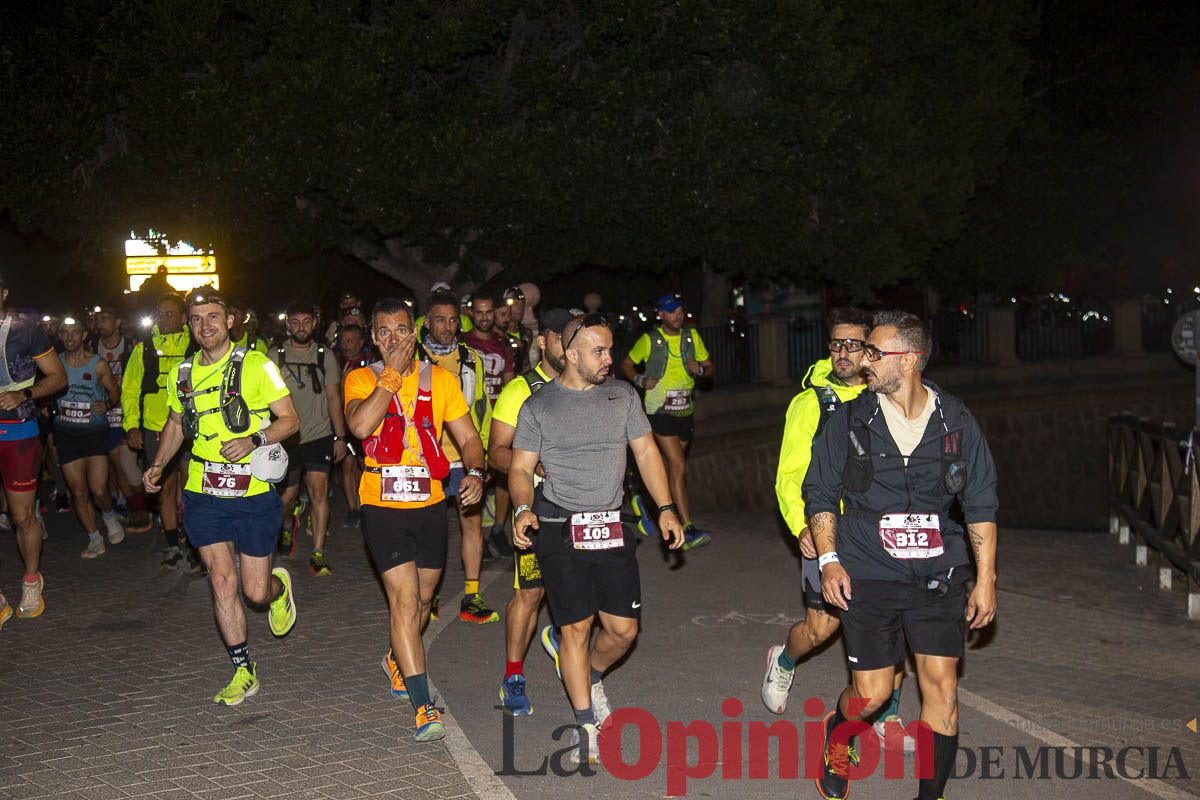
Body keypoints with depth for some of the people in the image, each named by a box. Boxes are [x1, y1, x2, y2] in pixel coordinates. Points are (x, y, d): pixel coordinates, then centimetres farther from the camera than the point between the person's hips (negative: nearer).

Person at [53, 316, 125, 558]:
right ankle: (95, 540, 18)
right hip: (66, 433, 2)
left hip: (94, 432, -2)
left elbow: (115, 391, 8)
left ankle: (109, 516, 22)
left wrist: (107, 403, -12)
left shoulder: (98, 364, -2)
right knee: (78, 492, 4)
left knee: (98, 489, -12)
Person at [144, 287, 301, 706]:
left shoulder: (256, 365, -6)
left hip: (253, 494, -3)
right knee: (221, 579, -3)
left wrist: (253, 440, -21)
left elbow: (290, 419, -5)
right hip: (203, 495, 3)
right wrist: (158, 465, 13)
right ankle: (243, 671, 10)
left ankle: (279, 586, 39)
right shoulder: (181, 373, 8)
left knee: (256, 592, 1)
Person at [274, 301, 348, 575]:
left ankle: (318, 555, -8)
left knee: (319, 489, -11)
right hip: (286, 437, 0)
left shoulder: (325, 355, 4)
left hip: (319, 435, 0)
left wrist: (340, 437, 1)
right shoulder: (276, 356, 1)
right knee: (288, 494, 6)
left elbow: (333, 398, 6)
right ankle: (287, 526, 41)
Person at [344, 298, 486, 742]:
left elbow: (468, 437, 6)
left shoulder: (441, 379, 4)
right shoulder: (362, 379, -3)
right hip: (382, 507, -3)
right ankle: (424, 707, -11)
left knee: (423, 598, 17)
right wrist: (393, 373, -20)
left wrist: (474, 472, -14)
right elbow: (360, 425, -23)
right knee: (404, 599, -12)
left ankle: (398, 661, 47)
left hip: (430, 505, 3)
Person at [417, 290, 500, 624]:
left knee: (472, 522, 0)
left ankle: (471, 597, 7)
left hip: (465, 457, 2)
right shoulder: (412, 359, 1)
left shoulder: (471, 359, 9)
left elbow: (481, 407, 13)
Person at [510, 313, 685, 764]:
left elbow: (646, 452, 9)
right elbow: (521, 468, 1)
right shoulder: (538, 406, 0)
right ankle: (586, 723, 15)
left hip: (612, 528, 3)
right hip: (560, 531, -3)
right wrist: (524, 508, -18)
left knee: (624, 628, 3)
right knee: (576, 628, 0)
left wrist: (666, 508, 1)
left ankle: (591, 678, 35)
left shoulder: (622, 395, 7)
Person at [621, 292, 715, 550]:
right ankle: (688, 530, -19)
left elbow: (709, 366, 12)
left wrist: (700, 369, -12)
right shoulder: (649, 340, -5)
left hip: (685, 411, 5)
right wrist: (640, 380, -12)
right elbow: (626, 364, 8)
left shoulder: (692, 336, 5)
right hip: (659, 411, -5)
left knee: (672, 466, 17)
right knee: (678, 466, -15)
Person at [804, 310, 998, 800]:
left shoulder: (956, 422, 1)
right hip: (867, 576, -1)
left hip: (937, 576, 1)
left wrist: (986, 580, 3)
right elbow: (821, 494, 5)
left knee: (941, 688, -1)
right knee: (871, 693, 2)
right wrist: (829, 561, -5)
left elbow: (981, 506, 6)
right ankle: (835, 737, 36)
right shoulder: (850, 420, -2)